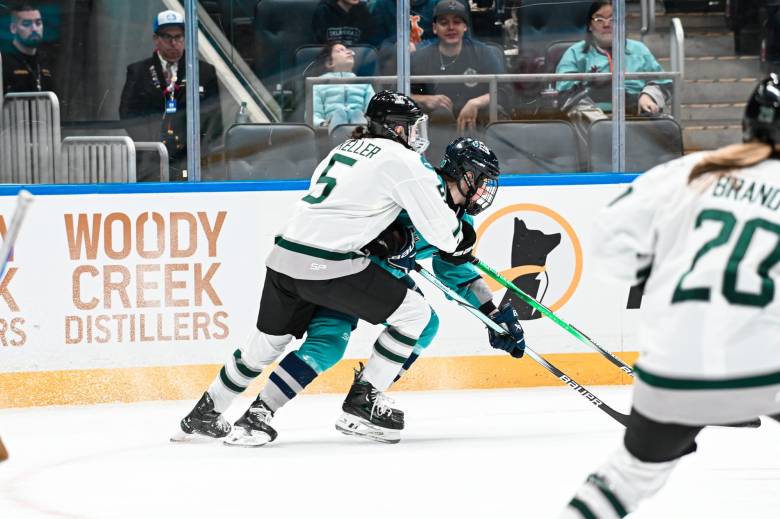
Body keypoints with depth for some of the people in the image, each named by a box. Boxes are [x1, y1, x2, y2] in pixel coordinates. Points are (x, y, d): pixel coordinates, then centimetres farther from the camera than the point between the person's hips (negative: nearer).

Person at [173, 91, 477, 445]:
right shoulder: (403, 160, -2)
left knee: (268, 341, 25)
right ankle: (365, 398, 6)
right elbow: (440, 226, -1)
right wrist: (459, 241, 20)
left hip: (284, 256, 8)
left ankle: (204, 412, 32)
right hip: (327, 266, -8)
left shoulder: (345, 148, 22)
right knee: (413, 312, 4)